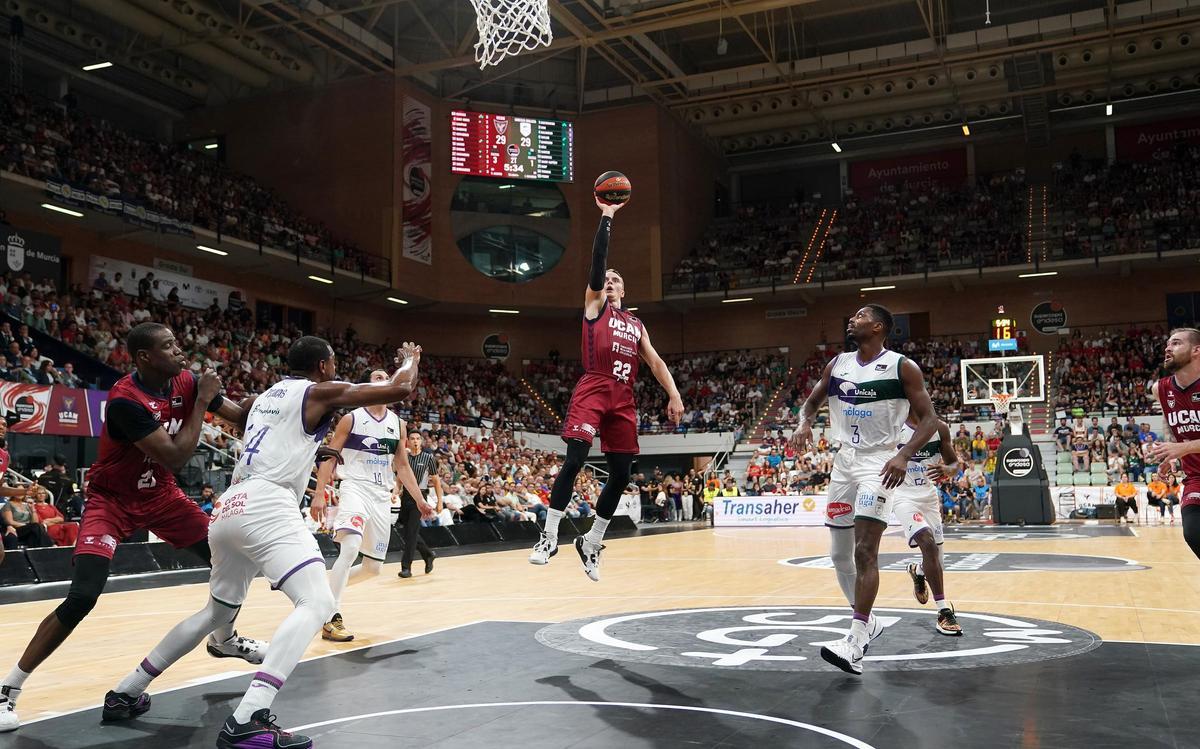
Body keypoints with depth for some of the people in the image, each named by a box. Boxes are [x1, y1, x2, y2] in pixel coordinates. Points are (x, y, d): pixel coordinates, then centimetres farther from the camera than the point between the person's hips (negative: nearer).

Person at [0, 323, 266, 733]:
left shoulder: (186, 383, -10)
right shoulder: (125, 401, -30)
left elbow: (242, 414, 0)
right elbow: (175, 457, -31)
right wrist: (201, 402, -26)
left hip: (160, 494, 7)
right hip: (112, 499, -6)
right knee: (83, 596, -20)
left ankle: (223, 638, 32)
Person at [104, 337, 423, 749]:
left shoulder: (265, 396, 25)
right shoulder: (320, 392, 2)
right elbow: (399, 389, -1)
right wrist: (410, 358, 18)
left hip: (229, 509, 9)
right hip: (265, 506, -9)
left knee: (217, 610, 27)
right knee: (317, 603, -15)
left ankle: (127, 691, 32)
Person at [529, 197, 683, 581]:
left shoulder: (636, 325, 24)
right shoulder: (594, 304, 13)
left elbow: (655, 361, 15)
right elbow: (597, 260, 2)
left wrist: (674, 395, 2)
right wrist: (606, 217, 1)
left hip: (624, 399, 5)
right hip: (593, 390, -5)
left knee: (620, 475, 4)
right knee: (574, 460, -19)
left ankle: (591, 543, 18)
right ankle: (549, 537, -11)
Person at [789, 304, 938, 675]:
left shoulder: (902, 366, -9)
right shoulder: (838, 364, 7)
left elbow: (928, 419, -9)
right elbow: (812, 401, 18)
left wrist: (904, 455, -25)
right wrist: (805, 422, -6)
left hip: (879, 462, -7)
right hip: (844, 461, 7)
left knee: (865, 551, -17)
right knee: (839, 553, 12)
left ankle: (855, 644, -17)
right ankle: (866, 622, 31)